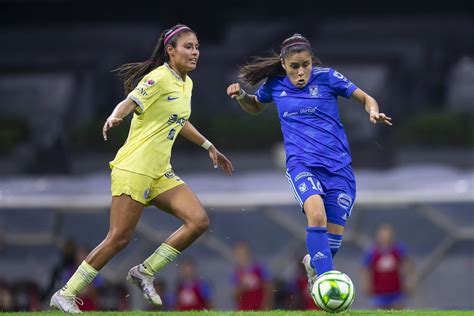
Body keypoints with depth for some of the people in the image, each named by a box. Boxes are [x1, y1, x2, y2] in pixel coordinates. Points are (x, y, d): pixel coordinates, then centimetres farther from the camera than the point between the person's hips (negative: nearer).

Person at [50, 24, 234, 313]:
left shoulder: (186, 83, 15)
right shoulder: (159, 78, -11)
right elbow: (130, 102, -26)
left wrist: (209, 147, 37)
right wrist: (115, 117, -48)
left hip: (160, 172, 8)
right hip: (134, 167, -8)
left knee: (199, 221, -7)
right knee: (119, 238, -11)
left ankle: (145, 272, 4)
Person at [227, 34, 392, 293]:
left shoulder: (327, 77, -2)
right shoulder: (274, 85, 5)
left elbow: (366, 99, 5)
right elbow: (255, 108, 26)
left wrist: (373, 112, -16)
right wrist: (241, 96, 5)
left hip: (338, 165, 1)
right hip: (301, 164, 0)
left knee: (334, 236, -1)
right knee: (317, 215, -31)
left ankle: (313, 264, 33)